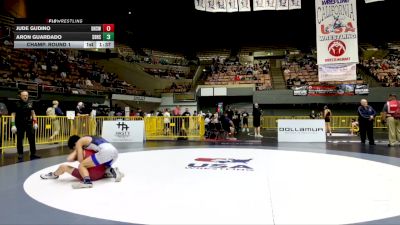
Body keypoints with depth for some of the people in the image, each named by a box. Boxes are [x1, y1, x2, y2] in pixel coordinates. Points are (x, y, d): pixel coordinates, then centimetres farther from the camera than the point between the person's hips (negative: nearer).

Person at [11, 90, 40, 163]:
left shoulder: (30, 103, 3)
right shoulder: (17, 104, -7)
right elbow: (13, 114, -7)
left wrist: (35, 122, 7)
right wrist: (13, 125, -15)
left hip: (29, 123, 3)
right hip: (20, 124, -3)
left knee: (32, 139, 5)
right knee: (20, 140, 3)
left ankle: (33, 154, 15)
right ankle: (20, 156, 12)